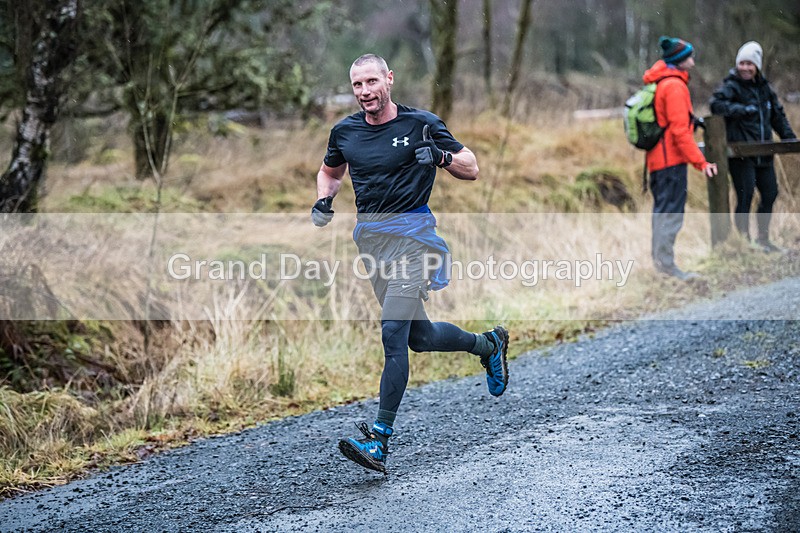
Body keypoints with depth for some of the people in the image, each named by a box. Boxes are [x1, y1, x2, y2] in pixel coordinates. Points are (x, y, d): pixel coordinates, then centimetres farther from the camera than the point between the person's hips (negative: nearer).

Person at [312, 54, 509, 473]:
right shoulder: (345, 131, 7)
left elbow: (471, 170, 1)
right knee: (419, 337, 12)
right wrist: (323, 202, 6)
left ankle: (380, 439, -16)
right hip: (369, 235, 6)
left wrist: (440, 156, -19)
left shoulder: (422, 124, -5)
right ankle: (488, 344, 40)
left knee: (392, 332, -16)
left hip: (411, 232, -6)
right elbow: (330, 171, 27)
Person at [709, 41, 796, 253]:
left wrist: (790, 138, 16)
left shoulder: (764, 87, 14)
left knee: (770, 194, 12)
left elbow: (777, 115, 23)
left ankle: (763, 239, 26)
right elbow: (716, 104, -26)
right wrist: (743, 109, -29)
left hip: (763, 153, 7)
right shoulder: (732, 86, -7)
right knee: (745, 196, -9)